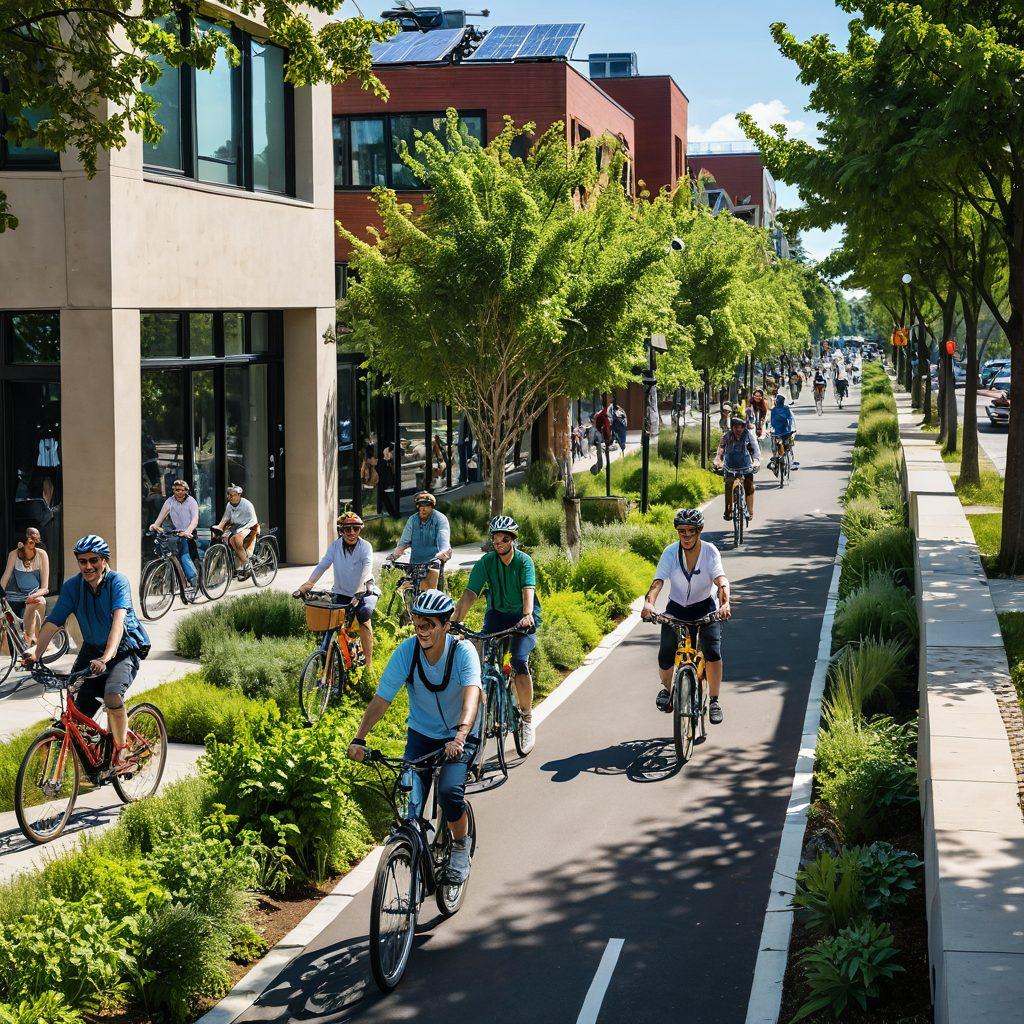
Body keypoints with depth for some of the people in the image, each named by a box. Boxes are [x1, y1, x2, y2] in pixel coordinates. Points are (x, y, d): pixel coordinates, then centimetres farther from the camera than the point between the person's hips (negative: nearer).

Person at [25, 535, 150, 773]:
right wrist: (36, 653, -30)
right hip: (92, 650, 5)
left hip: (125, 649, -4)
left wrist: (106, 658, -46)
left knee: (112, 696, -31)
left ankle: (120, 753, -12)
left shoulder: (118, 581, -19)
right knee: (79, 711, -5)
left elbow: (118, 621, -32)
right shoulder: (72, 586, -8)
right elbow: (53, 622, -14)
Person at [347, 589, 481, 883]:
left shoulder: (463, 651, -23)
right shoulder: (406, 651, -17)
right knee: (409, 802, -16)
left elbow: (471, 696, -37)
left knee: (450, 791, -25)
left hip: (459, 738, -2)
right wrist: (359, 739, -33)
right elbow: (381, 699, -19)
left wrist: (460, 736, -54)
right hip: (421, 734, 2)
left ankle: (461, 845, 3)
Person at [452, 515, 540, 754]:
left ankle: (527, 718, -8)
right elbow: (470, 593, -18)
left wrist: (527, 615, -50)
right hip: (497, 614, 3)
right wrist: (454, 622, -30)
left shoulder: (524, 561, -15)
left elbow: (528, 590, -30)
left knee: (520, 662, -23)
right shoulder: (486, 562, -10)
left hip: (523, 617, -3)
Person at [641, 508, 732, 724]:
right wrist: (649, 603, -46)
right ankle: (667, 688, 24)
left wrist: (724, 604, -49)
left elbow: (721, 580, -30)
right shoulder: (670, 552, -15)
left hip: (705, 607, -1)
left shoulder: (710, 552, -17)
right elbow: (658, 581, -26)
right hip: (676, 607, 1)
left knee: (713, 651, -22)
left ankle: (714, 702, -7)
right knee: (665, 658, -9)